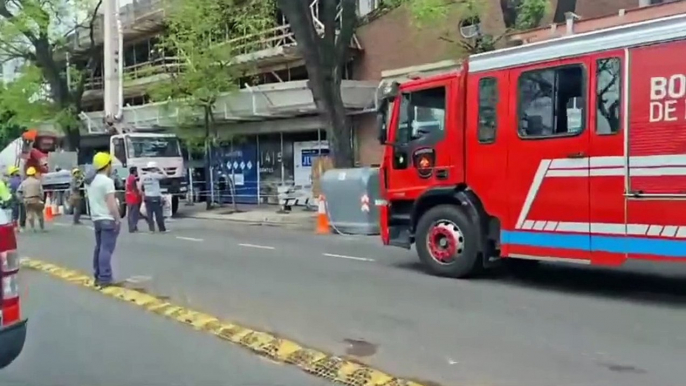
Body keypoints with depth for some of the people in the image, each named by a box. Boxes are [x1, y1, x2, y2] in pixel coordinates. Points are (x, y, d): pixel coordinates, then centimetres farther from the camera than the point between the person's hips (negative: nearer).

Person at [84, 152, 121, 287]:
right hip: (108, 220, -9)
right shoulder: (107, 181, -17)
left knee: (99, 248, 14)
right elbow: (111, 203, -19)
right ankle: (105, 278, -8)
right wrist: (118, 219, -15)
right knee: (106, 249, -8)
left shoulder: (90, 181, 11)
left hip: (96, 219, 9)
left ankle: (98, 276, 19)